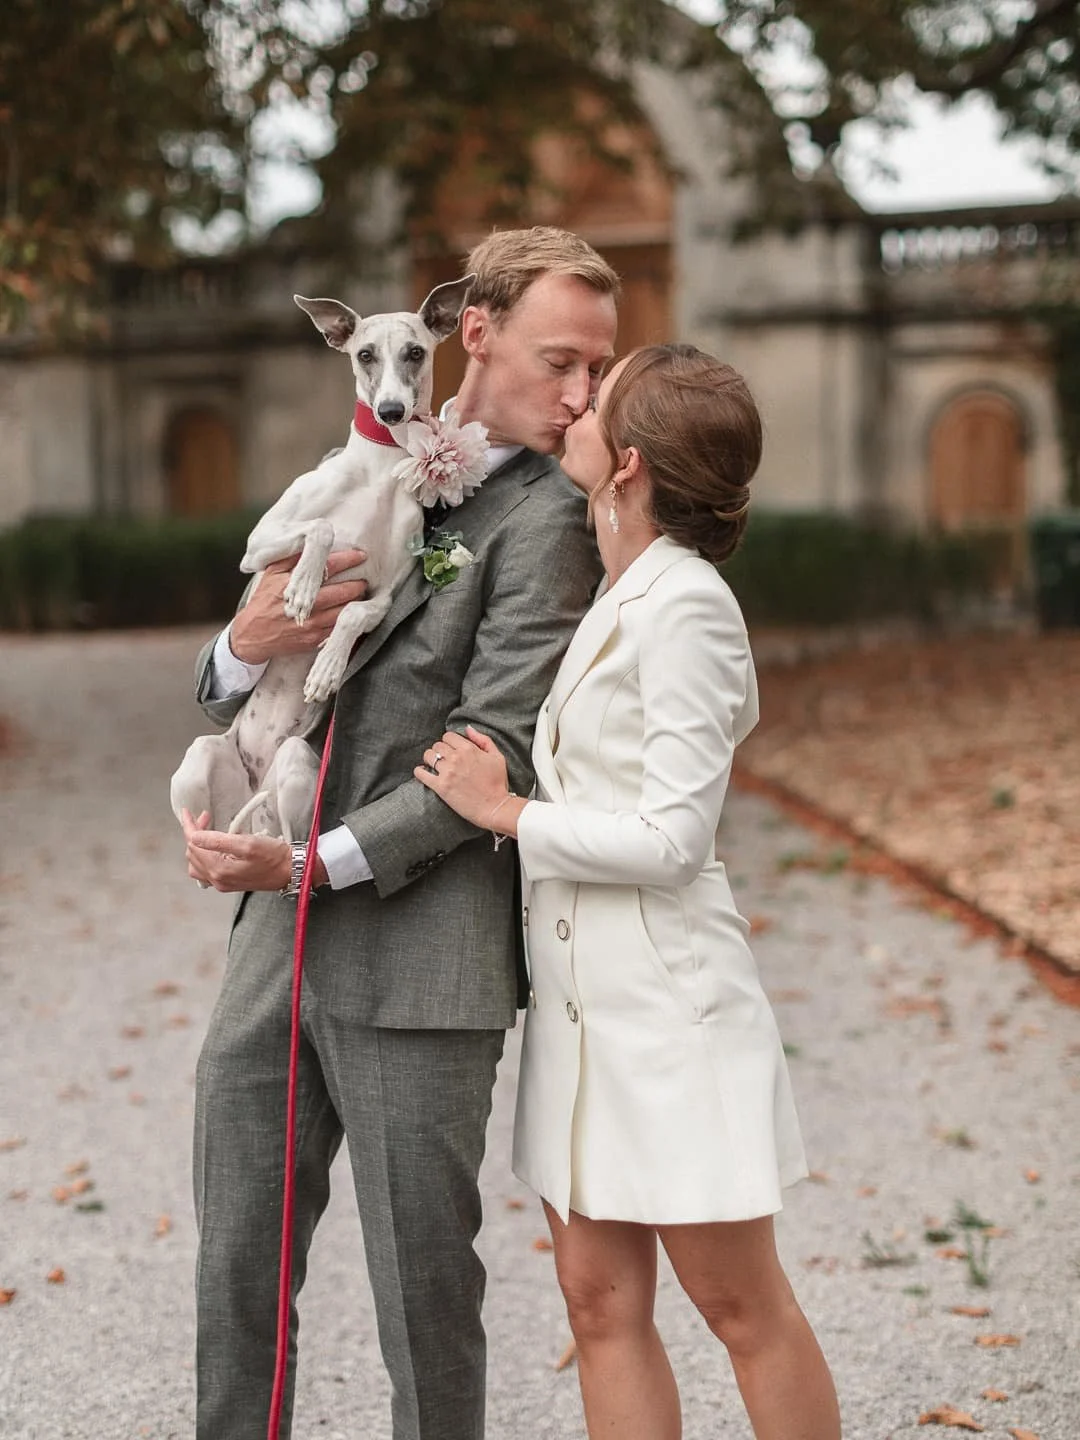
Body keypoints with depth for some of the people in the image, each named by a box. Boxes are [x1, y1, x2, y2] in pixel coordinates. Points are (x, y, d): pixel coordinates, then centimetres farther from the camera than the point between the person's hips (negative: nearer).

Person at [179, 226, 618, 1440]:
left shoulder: (544, 519, -6)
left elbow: (495, 752, -13)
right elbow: (225, 695, 15)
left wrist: (314, 862, -18)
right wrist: (246, 644, -9)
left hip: (415, 945, -6)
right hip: (280, 938, 6)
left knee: (423, 1275, 4)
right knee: (237, 1260, 14)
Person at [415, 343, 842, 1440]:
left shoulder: (685, 606, -15)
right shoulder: (614, 599, 12)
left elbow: (669, 839, -19)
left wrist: (508, 811, -10)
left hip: (665, 995, -9)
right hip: (579, 991, 9)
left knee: (740, 1305, 4)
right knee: (601, 1303, 10)